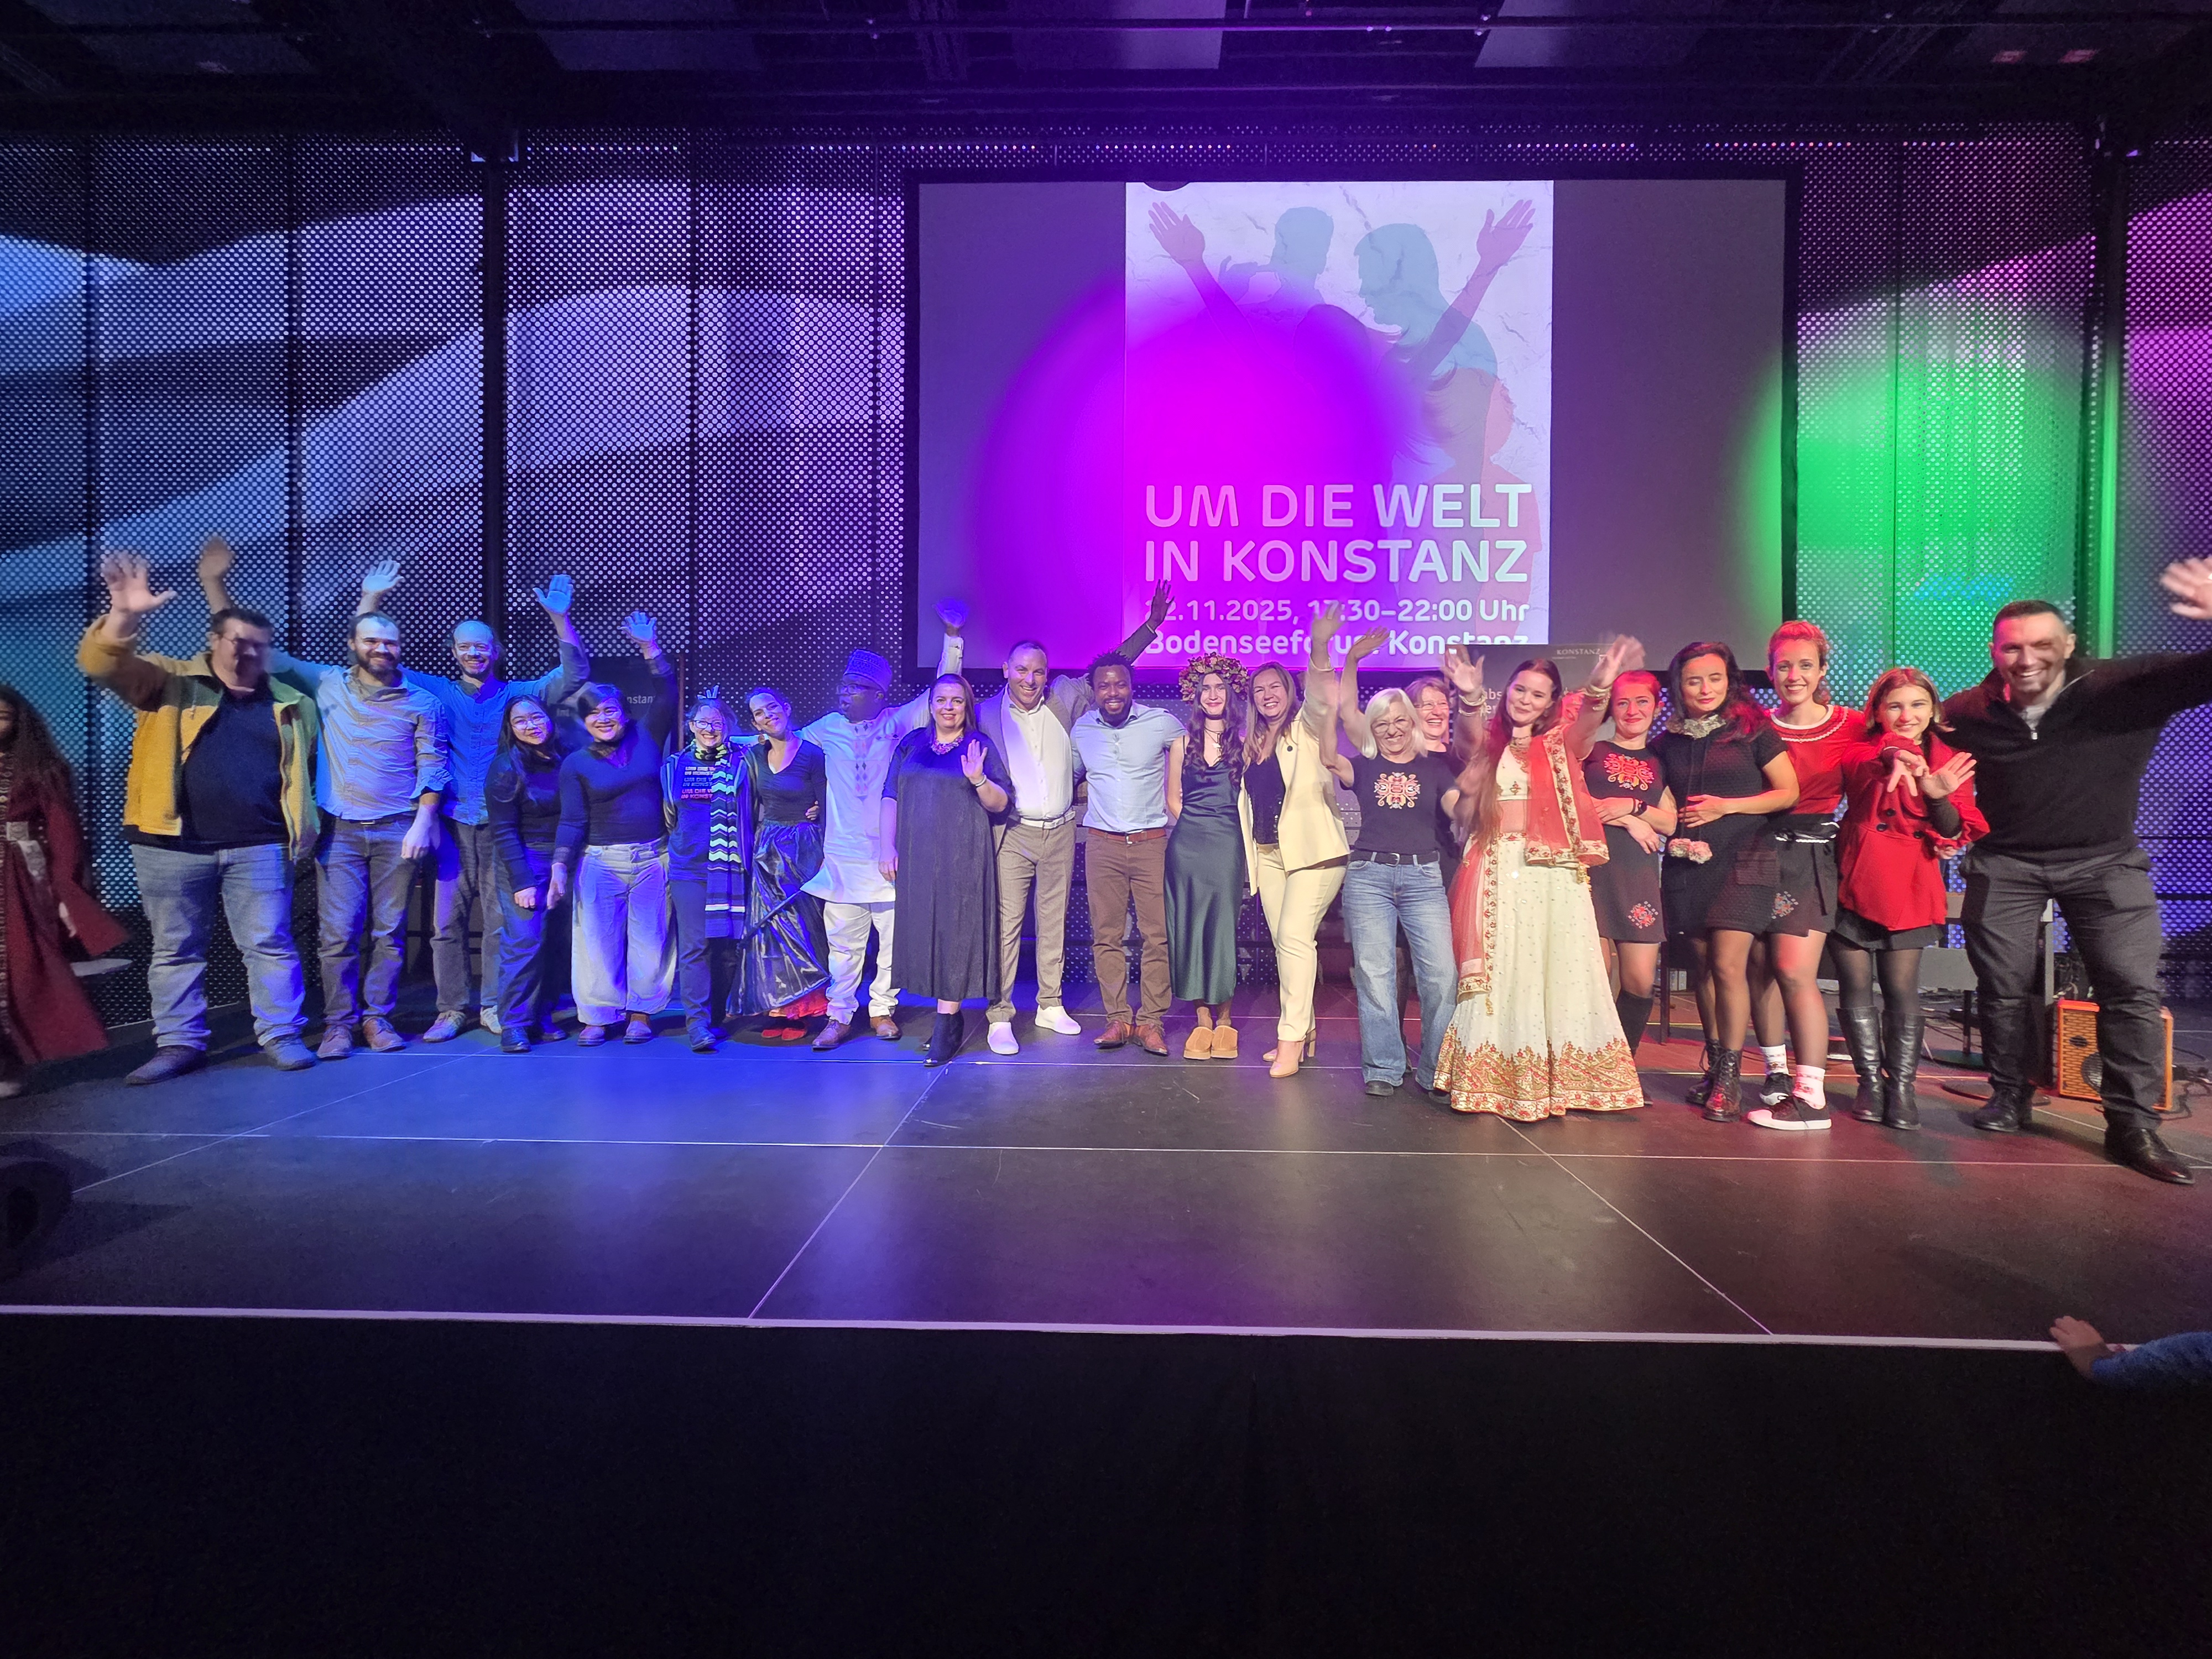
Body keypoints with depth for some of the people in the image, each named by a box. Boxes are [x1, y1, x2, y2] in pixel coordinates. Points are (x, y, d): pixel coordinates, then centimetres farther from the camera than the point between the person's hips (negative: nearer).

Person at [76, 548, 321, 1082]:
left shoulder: (291, 704, 12)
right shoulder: (169, 683, 5)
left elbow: (305, 772, 16)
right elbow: (103, 664, -10)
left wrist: (305, 828, 6)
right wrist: (124, 616, -29)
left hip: (258, 846, 1)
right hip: (173, 844, 0)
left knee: (270, 944, 1)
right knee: (174, 948, 7)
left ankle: (281, 1035, 9)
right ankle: (180, 1044, 17)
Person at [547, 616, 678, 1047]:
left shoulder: (646, 740, 5)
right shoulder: (576, 764, 4)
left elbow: (668, 693, 1)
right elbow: (573, 821, 0)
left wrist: (650, 648, -8)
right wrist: (560, 867, -10)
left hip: (654, 858, 0)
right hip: (601, 861, 0)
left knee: (650, 939, 2)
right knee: (598, 939, -2)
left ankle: (641, 1014, 11)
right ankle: (597, 1016, 5)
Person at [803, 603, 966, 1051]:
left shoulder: (899, 723, 0)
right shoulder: (827, 729, 8)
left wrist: (952, 636, -10)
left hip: (890, 854, -1)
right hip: (843, 855, 1)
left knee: (894, 938, 7)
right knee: (843, 941, 3)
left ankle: (882, 1010, 22)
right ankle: (839, 1017, 12)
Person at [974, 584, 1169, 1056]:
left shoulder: (1064, 698, 4)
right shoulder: (988, 713, -3)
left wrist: (1151, 625, 12)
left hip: (1060, 831, 4)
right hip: (1013, 834, -3)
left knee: (1054, 922, 12)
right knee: (1006, 924, -6)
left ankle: (1051, 1006, 23)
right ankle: (1000, 1018, -1)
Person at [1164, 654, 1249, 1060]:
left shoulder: (1243, 742, 4)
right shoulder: (1183, 742, 8)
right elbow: (1173, 800, 13)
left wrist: (1222, 829, -1)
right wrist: (1196, 826, 6)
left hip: (1228, 845, -1)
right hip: (1187, 845, 1)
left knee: (1223, 927, -1)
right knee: (1190, 927, 1)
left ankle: (1224, 1020, 11)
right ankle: (1203, 1020, 9)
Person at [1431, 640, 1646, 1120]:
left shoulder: (1560, 746, 9)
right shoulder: (1489, 747, 11)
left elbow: (1586, 723, -13)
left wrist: (1600, 687, -36)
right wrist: (1470, 697, -33)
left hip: (1552, 870, 0)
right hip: (1496, 869, 1)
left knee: (1558, 970, -3)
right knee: (1496, 971, -1)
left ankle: (1557, 1082, 4)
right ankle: (1493, 1079, 3)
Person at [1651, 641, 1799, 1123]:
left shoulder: (1753, 729, -1)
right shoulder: (1670, 741, 11)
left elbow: (1789, 793, -1)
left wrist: (1726, 806, -10)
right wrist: (1673, 822, -2)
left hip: (1742, 861, -4)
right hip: (1687, 863, 4)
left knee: (1729, 965, -12)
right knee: (1705, 966, 8)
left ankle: (1730, 1078, -2)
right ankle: (1715, 1067, 19)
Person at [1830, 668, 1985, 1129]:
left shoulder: (1950, 762, 9)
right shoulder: (1863, 751, 3)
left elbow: (1957, 835, 1)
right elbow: (1869, 768, -24)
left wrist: (1937, 796, -18)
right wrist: (1896, 759, -47)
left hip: (1909, 887, 1)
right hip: (1854, 882, 0)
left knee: (1902, 989, -3)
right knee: (1856, 988, 2)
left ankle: (1902, 1088, 8)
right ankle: (1871, 1082, 14)